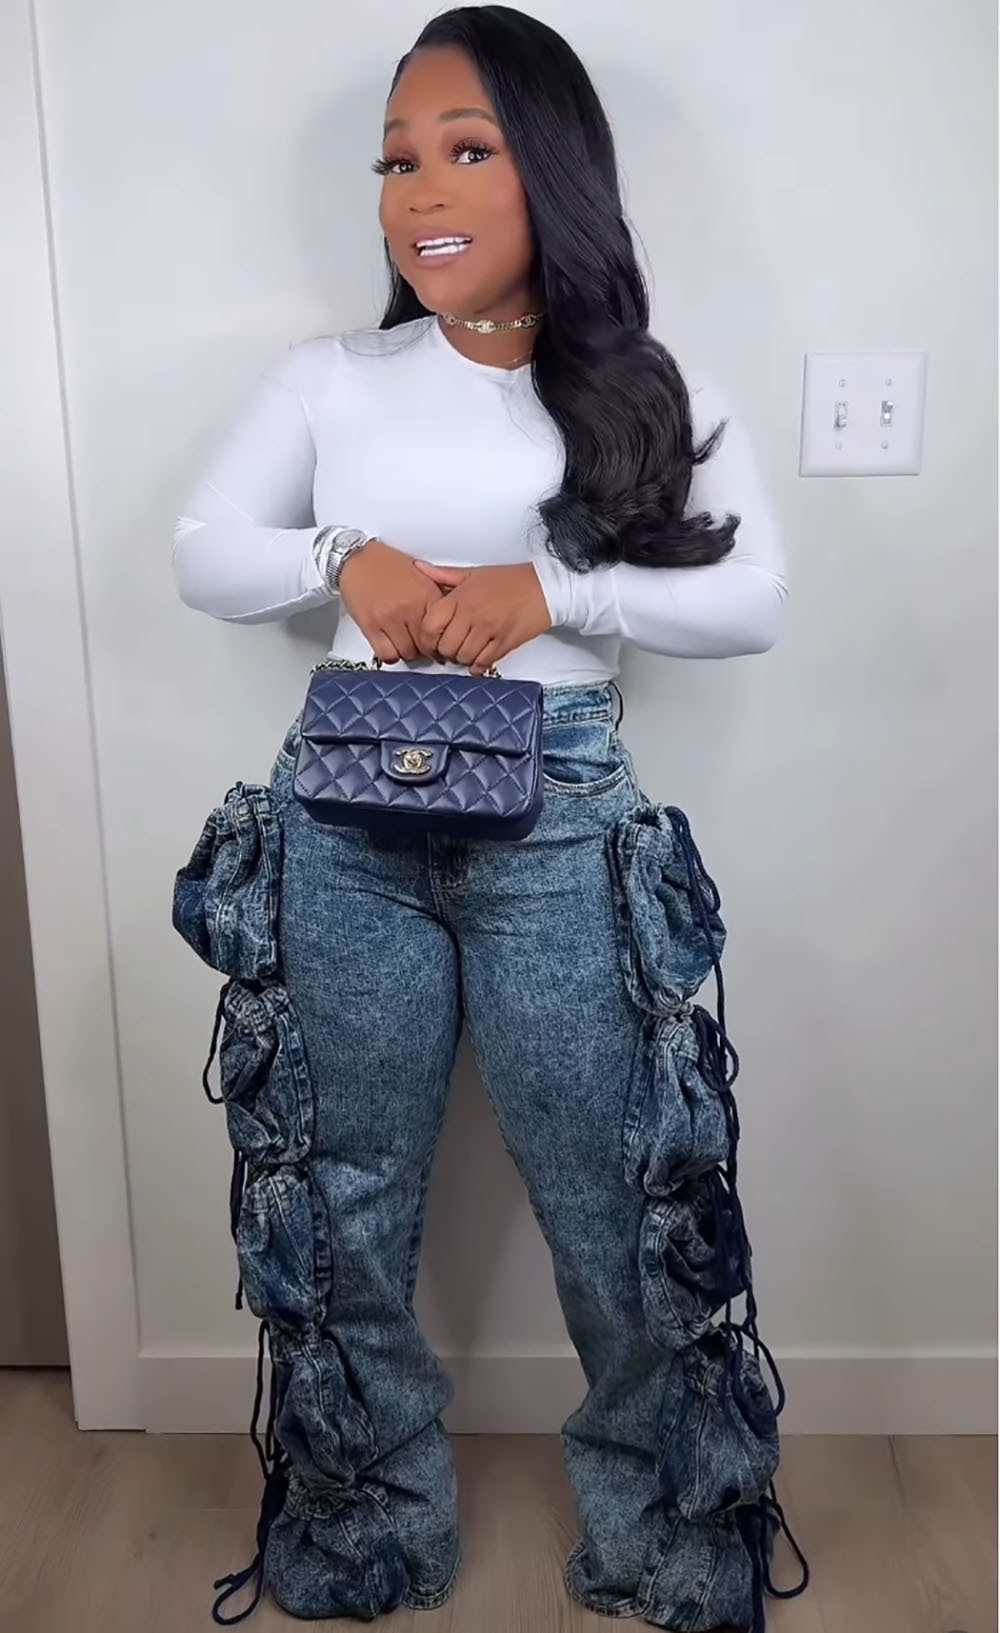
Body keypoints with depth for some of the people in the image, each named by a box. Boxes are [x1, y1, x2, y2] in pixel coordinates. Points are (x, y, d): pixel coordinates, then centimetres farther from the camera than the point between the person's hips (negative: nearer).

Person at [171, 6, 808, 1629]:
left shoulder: (649, 395, 4)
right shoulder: (329, 378, 7)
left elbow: (754, 597, -4)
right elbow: (201, 554, 8)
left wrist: (547, 591, -17)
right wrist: (343, 557, -12)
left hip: (563, 835, -1)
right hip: (347, 833, 2)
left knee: (624, 1213, 9)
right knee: (343, 1209, 13)